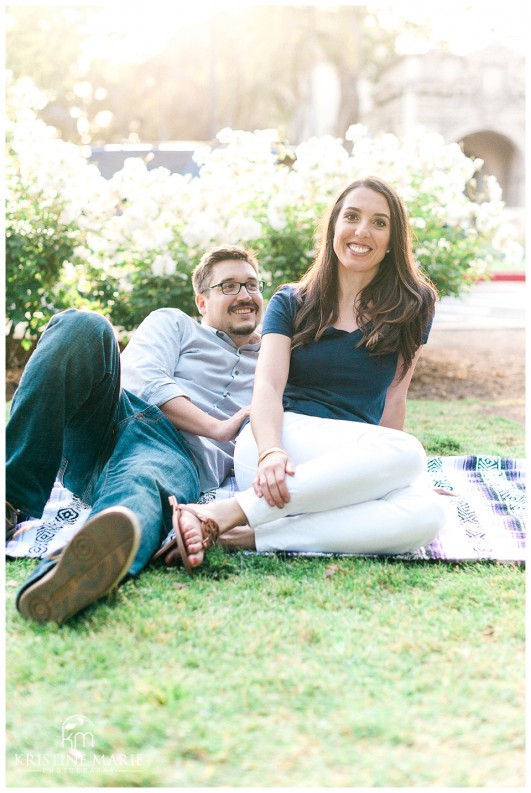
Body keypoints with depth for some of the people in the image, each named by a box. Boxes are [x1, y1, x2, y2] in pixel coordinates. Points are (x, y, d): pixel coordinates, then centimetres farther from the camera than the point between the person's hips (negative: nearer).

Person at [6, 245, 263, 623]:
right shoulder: (173, 323, 26)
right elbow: (146, 381, 6)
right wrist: (218, 428, -4)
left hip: (180, 458, -1)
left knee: (143, 485, -40)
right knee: (83, 326, -24)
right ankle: (16, 501, -29)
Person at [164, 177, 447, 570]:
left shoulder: (411, 307, 14)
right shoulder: (291, 303, 11)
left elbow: (394, 397, 11)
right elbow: (268, 385, -5)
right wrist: (270, 451, -25)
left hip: (356, 463, 2)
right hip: (286, 438, -2)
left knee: (426, 514, -34)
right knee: (408, 453, -35)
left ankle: (255, 537, -39)